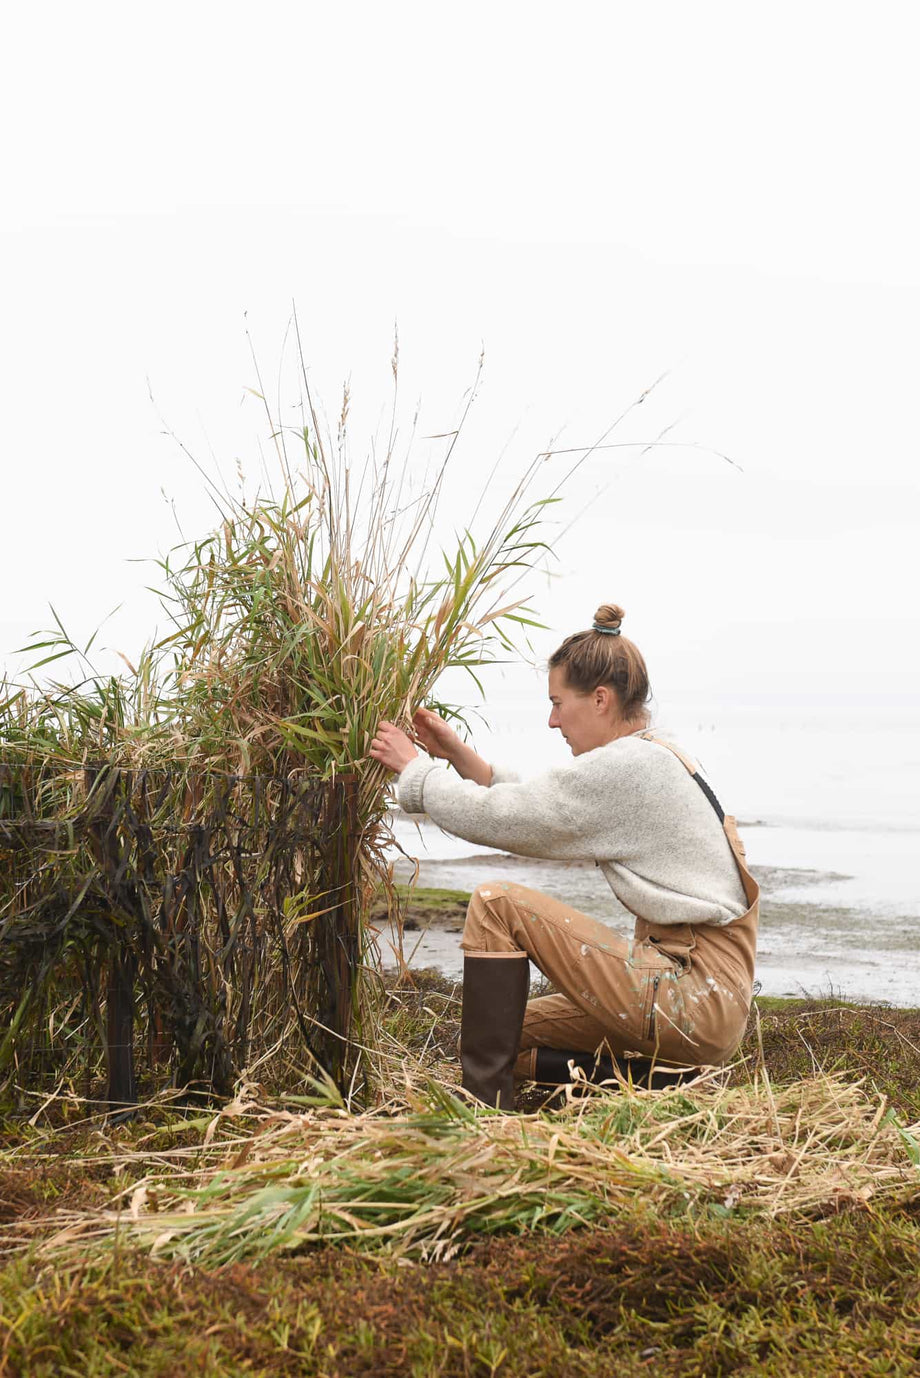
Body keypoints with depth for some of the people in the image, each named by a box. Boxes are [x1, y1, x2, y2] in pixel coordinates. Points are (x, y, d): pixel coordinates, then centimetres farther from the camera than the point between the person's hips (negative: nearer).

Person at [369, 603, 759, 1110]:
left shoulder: (624, 766, -16)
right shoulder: (653, 759, 14)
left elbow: (492, 817, -12)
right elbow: (529, 812, 19)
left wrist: (413, 767, 2)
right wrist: (458, 755, 14)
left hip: (698, 1002, -10)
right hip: (711, 996, 10)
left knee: (496, 904, -10)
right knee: (511, 1033, 19)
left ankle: (484, 1103, -10)